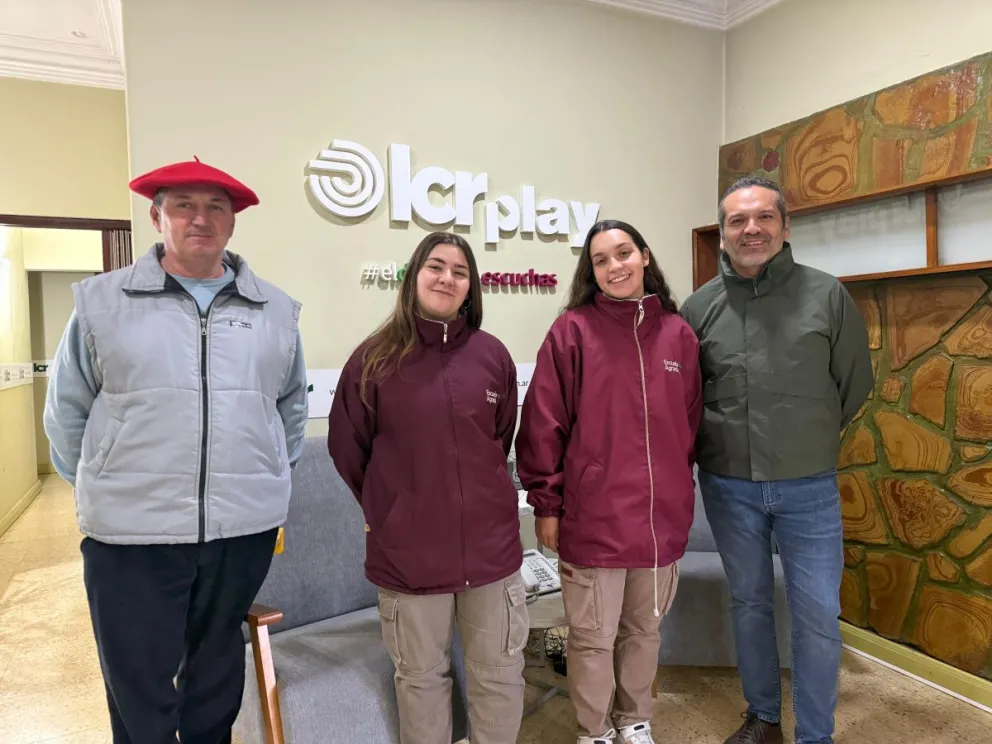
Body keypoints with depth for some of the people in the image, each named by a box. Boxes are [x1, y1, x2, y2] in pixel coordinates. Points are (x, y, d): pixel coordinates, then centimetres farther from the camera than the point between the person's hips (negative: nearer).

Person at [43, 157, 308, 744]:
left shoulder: (276, 309, 4)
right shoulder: (102, 300, -1)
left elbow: (292, 405, 14)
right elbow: (66, 411, 7)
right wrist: (101, 489, 8)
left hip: (245, 527, 2)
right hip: (130, 532, -1)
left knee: (216, 675, 20)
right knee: (139, 692, 11)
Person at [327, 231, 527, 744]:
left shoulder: (492, 355, -2)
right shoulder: (374, 359, -8)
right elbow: (347, 447, 1)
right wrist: (389, 509, 8)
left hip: (490, 543, 2)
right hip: (407, 551, -1)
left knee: (499, 672, 18)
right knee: (421, 676, 19)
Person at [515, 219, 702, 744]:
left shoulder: (678, 333, 2)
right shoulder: (572, 330, -9)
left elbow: (691, 422, 11)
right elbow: (544, 424, -9)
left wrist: (678, 488, 13)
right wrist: (546, 503, -7)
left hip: (662, 516, 4)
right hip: (592, 517, -3)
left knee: (644, 629, 22)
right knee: (593, 637, 12)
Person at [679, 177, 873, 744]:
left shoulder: (827, 295, -4)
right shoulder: (700, 306, -1)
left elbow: (855, 383, 5)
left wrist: (811, 442, 8)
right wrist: (725, 444, 5)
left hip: (808, 487, -1)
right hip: (729, 487, 2)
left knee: (818, 614, 6)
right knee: (750, 602, 16)